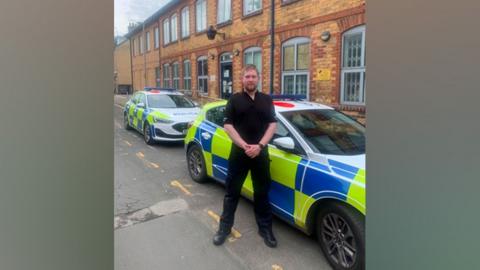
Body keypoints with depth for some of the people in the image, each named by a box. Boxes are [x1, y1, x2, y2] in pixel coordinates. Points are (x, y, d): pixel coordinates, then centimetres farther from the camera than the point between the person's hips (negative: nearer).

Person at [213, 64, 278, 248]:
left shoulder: (267, 100, 8)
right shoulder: (234, 100, 2)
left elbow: (272, 125, 3)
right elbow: (228, 126, -4)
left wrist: (260, 146, -11)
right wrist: (244, 145, -15)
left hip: (261, 153, 2)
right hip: (238, 152, -1)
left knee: (262, 193, 11)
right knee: (232, 192, 8)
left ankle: (265, 229, 25)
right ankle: (224, 227, 23)